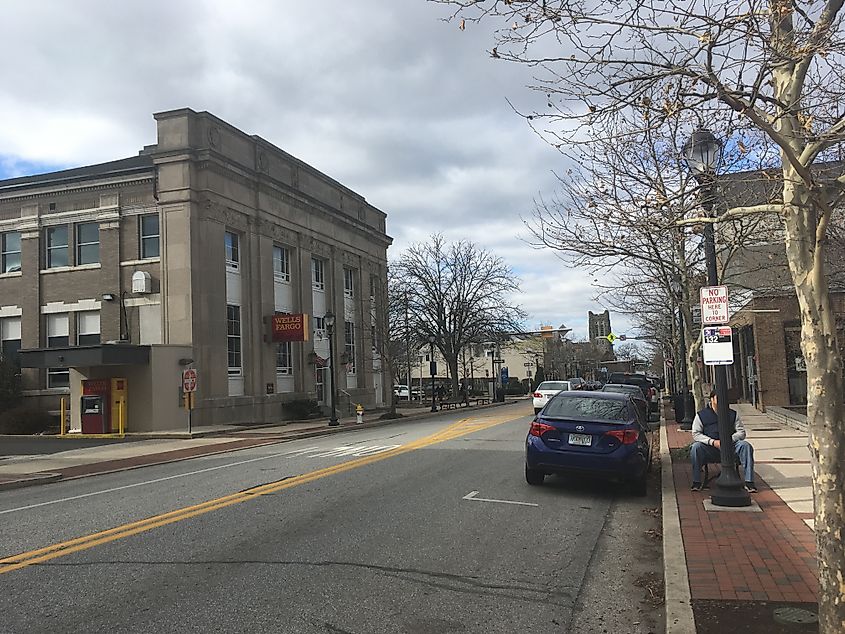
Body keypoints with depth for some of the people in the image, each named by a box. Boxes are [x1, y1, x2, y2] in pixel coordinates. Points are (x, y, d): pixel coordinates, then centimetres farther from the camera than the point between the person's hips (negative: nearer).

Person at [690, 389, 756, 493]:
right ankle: (696, 482, -24)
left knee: (746, 446, -25)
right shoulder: (701, 415, 6)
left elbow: (741, 432, 8)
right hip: (709, 449, -2)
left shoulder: (733, 414, 14)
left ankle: (749, 482, -23)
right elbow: (696, 434, -1)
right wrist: (712, 442, -16)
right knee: (696, 447, -32)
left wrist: (730, 439, -13)